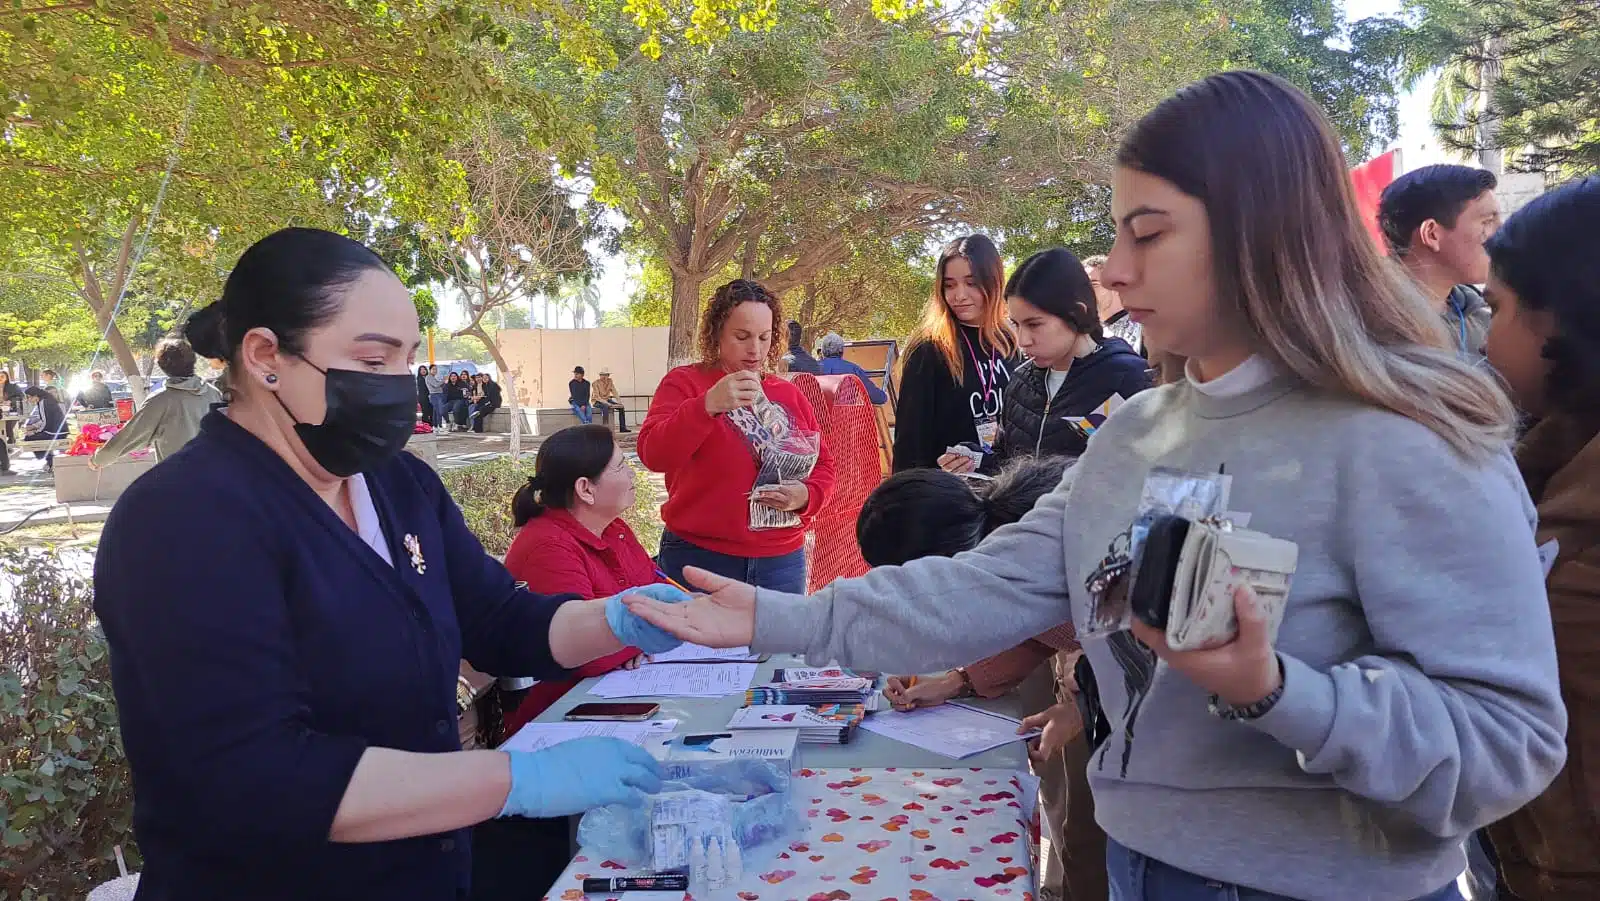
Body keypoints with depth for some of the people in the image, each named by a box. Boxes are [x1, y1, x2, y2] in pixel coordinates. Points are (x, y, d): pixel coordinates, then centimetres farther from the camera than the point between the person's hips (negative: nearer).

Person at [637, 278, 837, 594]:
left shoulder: (791, 395, 13)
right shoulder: (685, 382, -1)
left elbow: (822, 464, 15)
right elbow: (653, 454, -15)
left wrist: (806, 496, -7)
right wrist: (708, 405, -28)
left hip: (783, 561, 4)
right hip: (701, 558, -4)